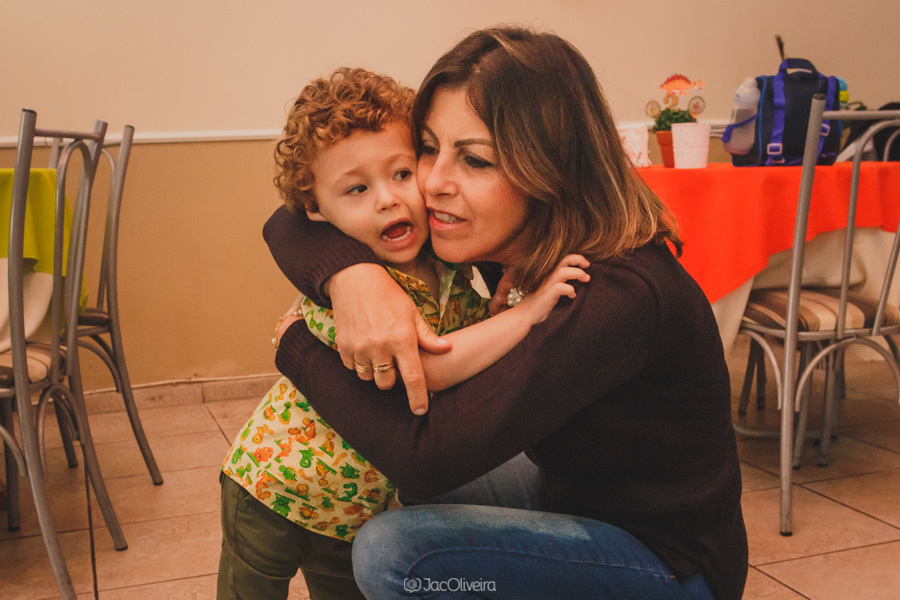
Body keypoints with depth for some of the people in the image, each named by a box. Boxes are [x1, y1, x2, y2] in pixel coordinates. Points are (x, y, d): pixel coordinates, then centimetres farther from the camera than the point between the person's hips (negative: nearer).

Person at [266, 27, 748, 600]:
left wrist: (297, 343, -19)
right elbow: (291, 222, -7)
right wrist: (351, 274, -31)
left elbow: (425, 451, -34)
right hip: (570, 494, 8)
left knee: (395, 550, -24)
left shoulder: (619, 297, -32)